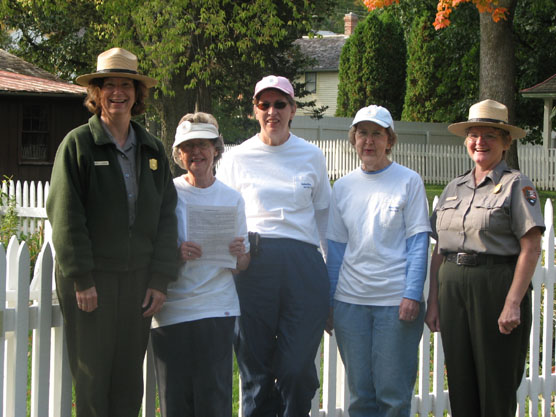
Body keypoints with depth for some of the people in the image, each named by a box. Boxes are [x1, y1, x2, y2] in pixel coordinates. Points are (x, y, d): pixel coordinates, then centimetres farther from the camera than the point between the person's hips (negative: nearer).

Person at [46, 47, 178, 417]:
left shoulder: (152, 150, 12)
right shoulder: (78, 144, -2)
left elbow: (166, 216, 11)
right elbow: (65, 216, -7)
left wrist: (160, 279, 2)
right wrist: (82, 279, -13)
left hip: (138, 277, 4)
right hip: (91, 278, -4)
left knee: (130, 382, 7)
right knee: (92, 380, -2)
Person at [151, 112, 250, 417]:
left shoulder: (232, 199, 10)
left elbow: (243, 265, 14)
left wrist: (239, 254, -8)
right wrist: (175, 253, -15)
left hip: (217, 311, 1)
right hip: (171, 311, -1)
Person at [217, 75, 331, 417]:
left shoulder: (312, 156, 12)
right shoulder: (237, 159, 11)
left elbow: (325, 216, 17)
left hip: (303, 265, 0)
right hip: (252, 266, 0)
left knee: (297, 369, -5)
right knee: (256, 370, 2)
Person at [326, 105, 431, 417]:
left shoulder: (409, 181, 2)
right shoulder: (343, 187, 12)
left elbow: (419, 243, -2)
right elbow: (336, 247, 14)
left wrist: (412, 295, -11)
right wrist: (328, 301, 9)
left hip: (396, 299, -3)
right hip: (350, 299, 3)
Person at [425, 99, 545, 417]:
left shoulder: (516, 185, -2)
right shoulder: (454, 188, 15)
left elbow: (531, 248, -10)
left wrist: (513, 304, -17)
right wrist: (433, 303, 9)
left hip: (496, 286, -5)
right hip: (453, 290, 5)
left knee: (496, 390, -1)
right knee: (461, 388, 7)